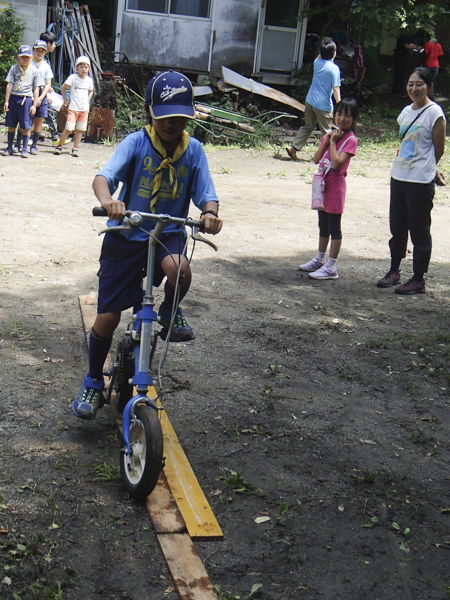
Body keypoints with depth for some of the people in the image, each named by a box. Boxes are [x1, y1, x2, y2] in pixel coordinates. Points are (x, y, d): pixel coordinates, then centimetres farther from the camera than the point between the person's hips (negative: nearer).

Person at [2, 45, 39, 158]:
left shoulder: (33, 71, 6)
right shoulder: (14, 68, 7)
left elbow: (36, 89, 6)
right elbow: (9, 84, 6)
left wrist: (34, 105, 0)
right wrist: (6, 101, 0)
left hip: (27, 99, -1)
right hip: (13, 98, 1)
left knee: (26, 126, -1)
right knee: (11, 124, 7)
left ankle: (25, 150, 8)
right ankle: (9, 148, 18)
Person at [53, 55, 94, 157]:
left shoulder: (89, 80, 8)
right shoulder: (73, 77, -5)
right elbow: (63, 87, 1)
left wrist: (88, 99, 10)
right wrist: (65, 101, 0)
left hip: (84, 108, 4)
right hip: (73, 108, -4)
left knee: (79, 130, 4)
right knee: (68, 129, -8)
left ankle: (75, 149, 11)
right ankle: (59, 146, 5)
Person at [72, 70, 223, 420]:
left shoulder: (193, 150, -1)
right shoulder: (136, 143, -9)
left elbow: (206, 194, -5)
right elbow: (104, 175, -22)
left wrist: (211, 213, -29)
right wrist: (107, 200, -45)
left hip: (169, 233, 1)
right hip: (126, 234, -1)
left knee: (179, 269, -36)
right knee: (108, 316, -1)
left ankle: (170, 311, 0)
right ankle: (93, 383, 23)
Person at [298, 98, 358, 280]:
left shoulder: (350, 140, -12)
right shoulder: (330, 134, 10)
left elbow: (337, 163, -24)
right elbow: (316, 159, 3)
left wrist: (333, 142, -17)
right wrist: (326, 141, -7)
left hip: (335, 185, -8)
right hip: (323, 184, 8)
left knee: (334, 227, -3)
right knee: (323, 225, 18)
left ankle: (331, 267, 0)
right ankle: (319, 260, 30)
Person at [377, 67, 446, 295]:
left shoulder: (434, 113, -10)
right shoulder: (406, 112, 10)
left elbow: (439, 149, -5)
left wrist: (429, 169, 8)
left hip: (421, 181, -7)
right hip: (398, 176, 7)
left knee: (419, 230, 0)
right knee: (397, 226, 14)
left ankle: (418, 280, 9)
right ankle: (394, 271, 27)